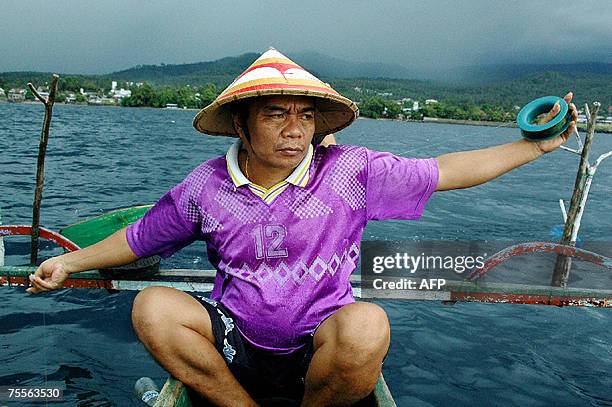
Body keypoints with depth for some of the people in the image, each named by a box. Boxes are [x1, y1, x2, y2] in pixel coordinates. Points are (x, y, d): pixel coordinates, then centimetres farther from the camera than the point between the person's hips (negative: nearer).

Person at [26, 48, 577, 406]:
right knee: (153, 306, -22)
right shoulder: (206, 186, -4)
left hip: (320, 348, -1)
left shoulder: (351, 171, -11)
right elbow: (140, 238, 11)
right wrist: (70, 262, 10)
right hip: (236, 348, 2)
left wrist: (536, 146, -7)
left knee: (367, 325, -35)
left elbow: (445, 172, -5)